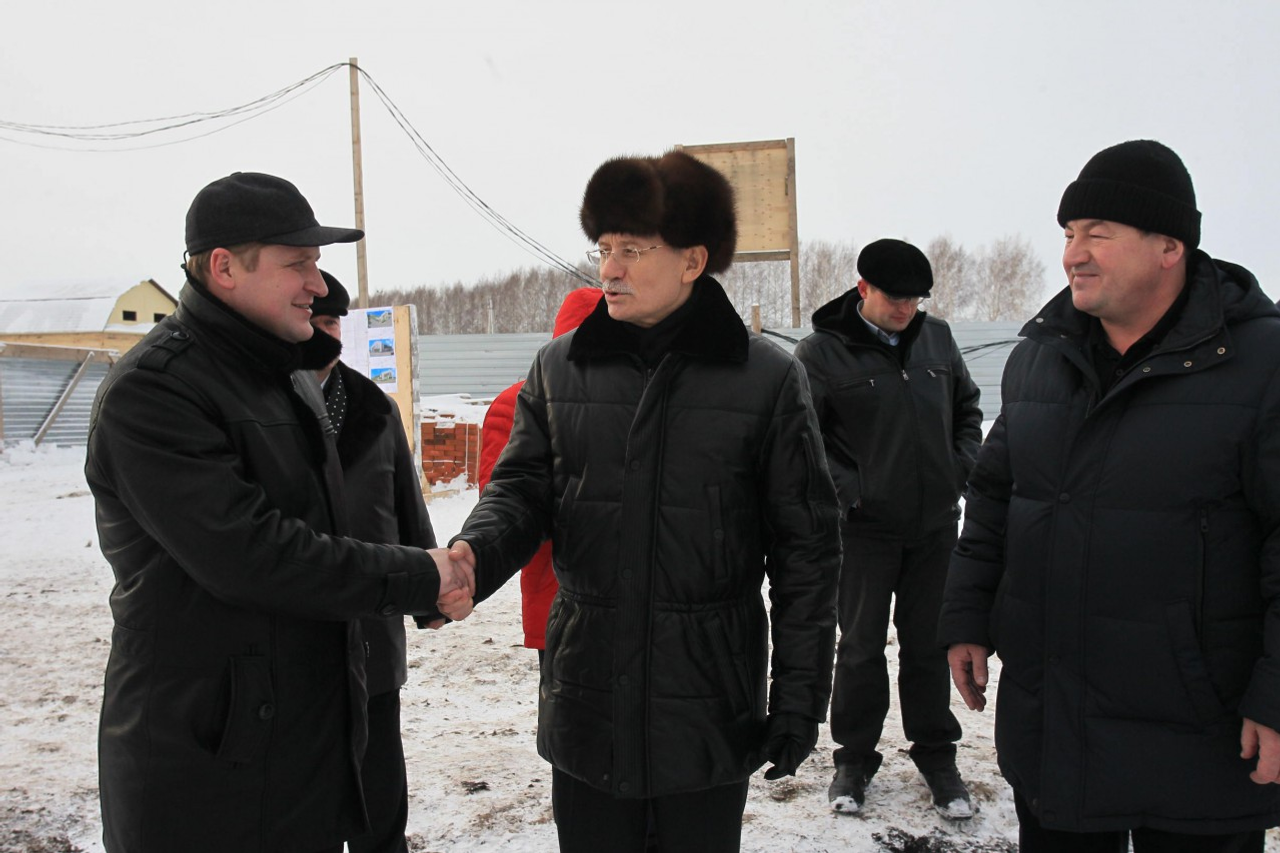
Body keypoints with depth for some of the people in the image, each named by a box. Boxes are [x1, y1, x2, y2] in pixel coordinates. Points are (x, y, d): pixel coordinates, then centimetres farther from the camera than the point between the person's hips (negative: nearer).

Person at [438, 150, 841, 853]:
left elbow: (805, 549, -3)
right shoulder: (559, 368, 3)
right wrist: (475, 553, -19)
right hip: (585, 706, 2)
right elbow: (522, 490, 4)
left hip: (709, 709, -2)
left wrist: (799, 695, -3)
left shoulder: (768, 380, -5)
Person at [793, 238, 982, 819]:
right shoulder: (822, 352, -8)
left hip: (934, 523, 4)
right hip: (865, 526, -3)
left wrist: (962, 467, 4)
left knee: (928, 642, 13)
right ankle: (854, 756, 23)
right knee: (861, 646, 6)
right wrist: (847, 491, -15)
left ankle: (935, 753, 29)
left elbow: (967, 407, 18)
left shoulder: (937, 338, 6)